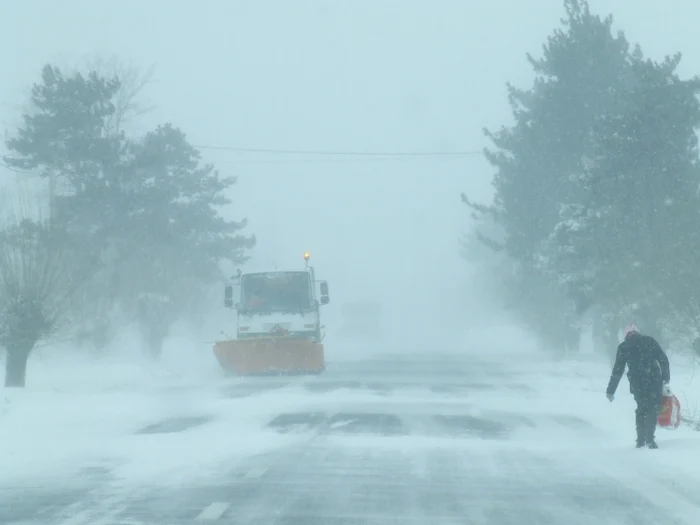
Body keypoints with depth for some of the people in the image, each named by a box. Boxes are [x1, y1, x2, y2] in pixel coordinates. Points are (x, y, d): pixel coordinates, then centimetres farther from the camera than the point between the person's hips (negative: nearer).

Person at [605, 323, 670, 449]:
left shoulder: (623, 347, 8)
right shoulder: (650, 341, 7)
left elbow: (617, 370, 7)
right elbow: (663, 359, 3)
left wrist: (610, 390, 12)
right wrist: (666, 377, 14)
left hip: (637, 383, 1)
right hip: (654, 380, -1)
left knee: (641, 409, 19)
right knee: (653, 408, 4)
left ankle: (641, 440, 19)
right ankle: (649, 439, -10)